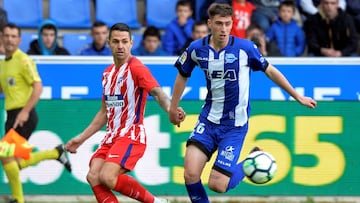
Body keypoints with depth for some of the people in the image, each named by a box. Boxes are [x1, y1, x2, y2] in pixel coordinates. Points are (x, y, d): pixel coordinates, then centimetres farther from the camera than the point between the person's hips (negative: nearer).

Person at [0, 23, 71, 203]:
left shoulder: (23, 60, -11)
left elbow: (38, 86, -18)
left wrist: (25, 111, -24)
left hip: (23, 116, -9)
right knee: (16, 163, 10)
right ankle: (56, 153, 28)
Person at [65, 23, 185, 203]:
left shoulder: (136, 68, -8)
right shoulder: (108, 73, 18)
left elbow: (157, 92, -24)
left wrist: (170, 109, -46)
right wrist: (80, 139, 28)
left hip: (131, 135, -8)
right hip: (111, 137, 8)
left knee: (107, 177, -25)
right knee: (93, 176, -13)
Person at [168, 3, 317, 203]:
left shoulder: (245, 48, -13)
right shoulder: (196, 49, -5)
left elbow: (270, 70, 3)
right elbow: (183, 75, 15)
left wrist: (298, 96, 10)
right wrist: (173, 108, 22)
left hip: (235, 125, -3)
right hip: (208, 120, 3)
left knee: (217, 184, -10)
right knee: (190, 175, -15)